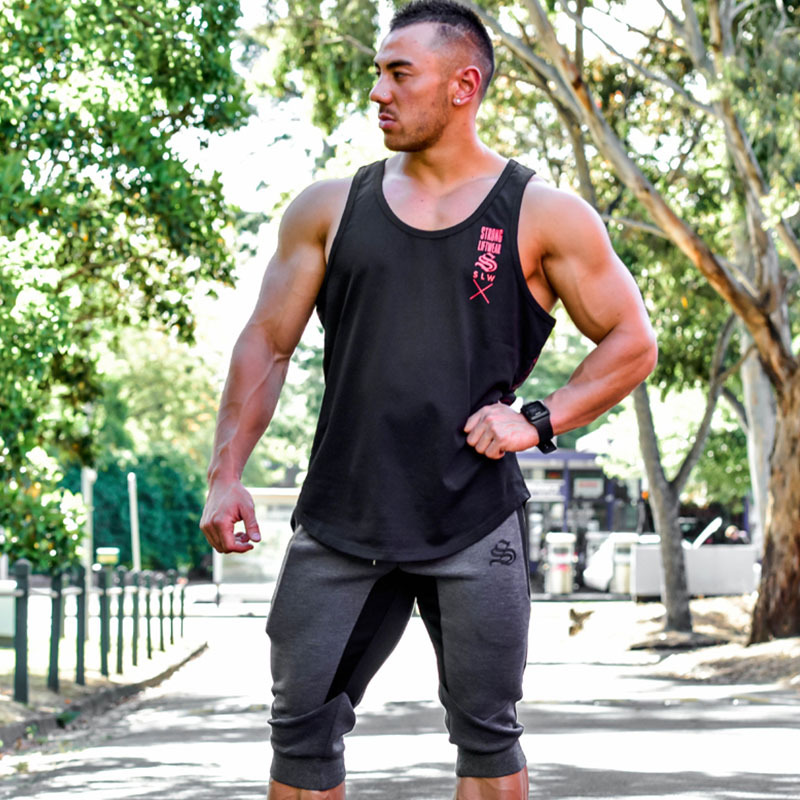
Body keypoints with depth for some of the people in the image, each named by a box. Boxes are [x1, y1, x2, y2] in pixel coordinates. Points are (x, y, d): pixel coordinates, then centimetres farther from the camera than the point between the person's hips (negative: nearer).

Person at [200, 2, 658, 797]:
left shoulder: (542, 216, 2)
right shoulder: (330, 208, 8)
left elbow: (632, 343, 6)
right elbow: (266, 344, 10)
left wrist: (538, 419, -7)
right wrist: (225, 475, 0)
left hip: (475, 522, -2)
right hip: (339, 517, 2)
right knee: (303, 728, 4)